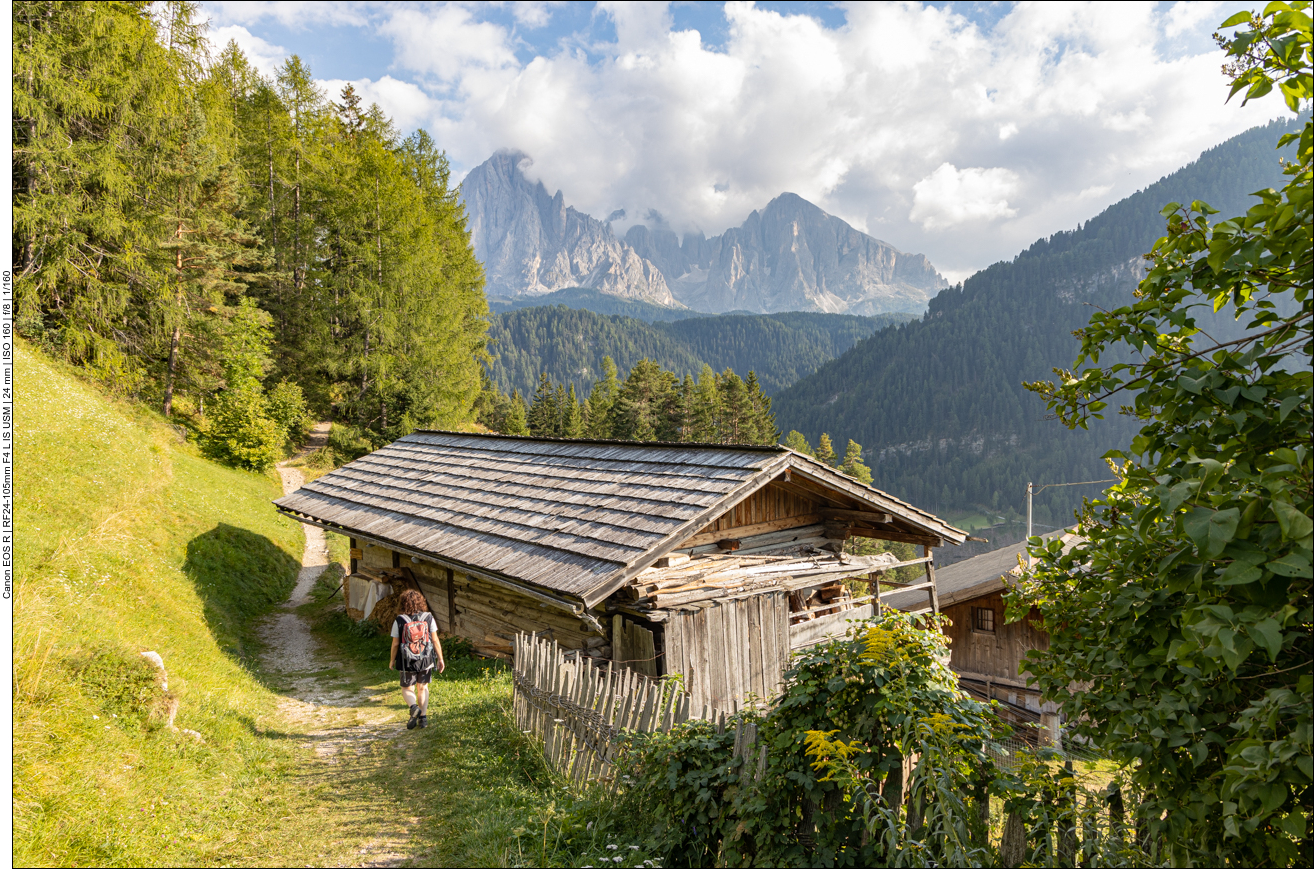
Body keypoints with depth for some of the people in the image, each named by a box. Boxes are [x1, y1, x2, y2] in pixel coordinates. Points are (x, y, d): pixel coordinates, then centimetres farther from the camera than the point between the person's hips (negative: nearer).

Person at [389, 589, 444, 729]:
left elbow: (395, 643, -5)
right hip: (426, 660, 2)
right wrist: (440, 659, 4)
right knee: (422, 688, 19)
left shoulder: (399, 620, -11)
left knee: (407, 689, 14)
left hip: (407, 661, -2)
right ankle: (423, 717, 15)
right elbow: (435, 640, -4)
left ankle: (414, 707, -14)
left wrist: (392, 660, 11)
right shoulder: (428, 617, -7)